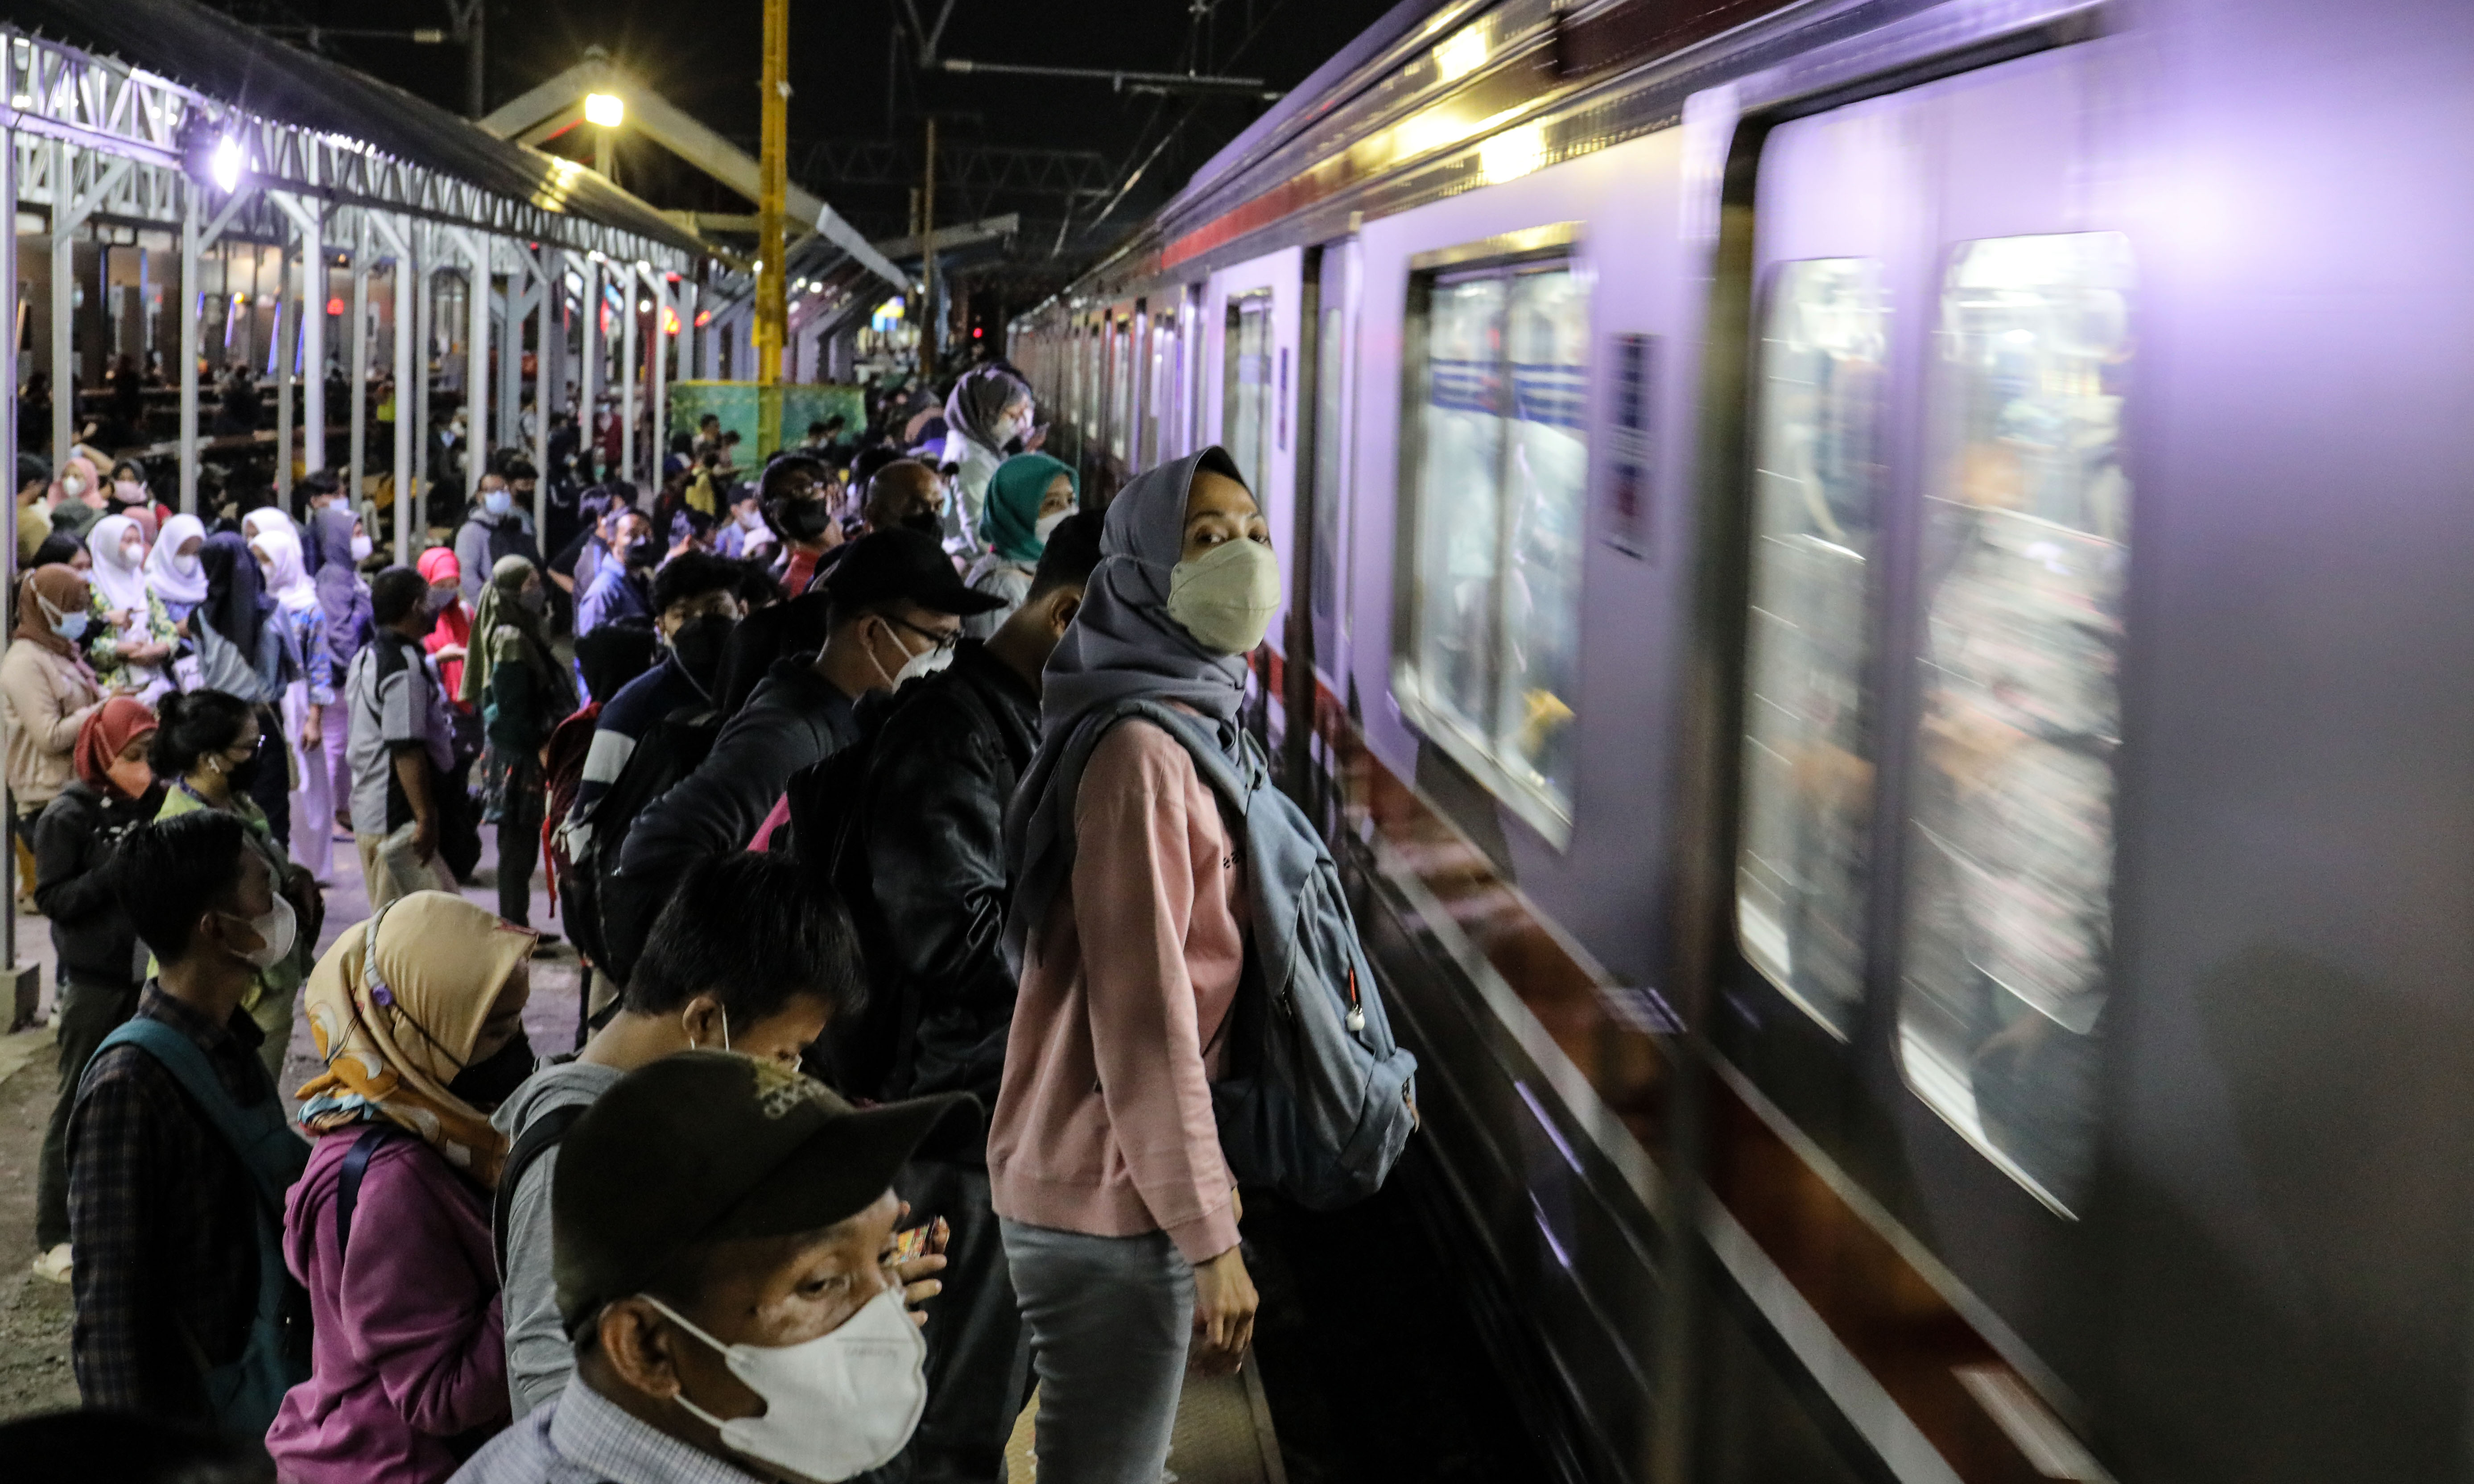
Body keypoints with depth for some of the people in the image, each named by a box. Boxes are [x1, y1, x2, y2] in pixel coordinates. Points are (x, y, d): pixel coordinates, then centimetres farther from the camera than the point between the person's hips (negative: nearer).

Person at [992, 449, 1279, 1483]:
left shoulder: (1188, 729, 13)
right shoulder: (1142, 750, -18)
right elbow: (1144, 1016, -22)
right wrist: (1209, 1237, -18)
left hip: (1121, 1188, 10)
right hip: (1112, 1206, -10)